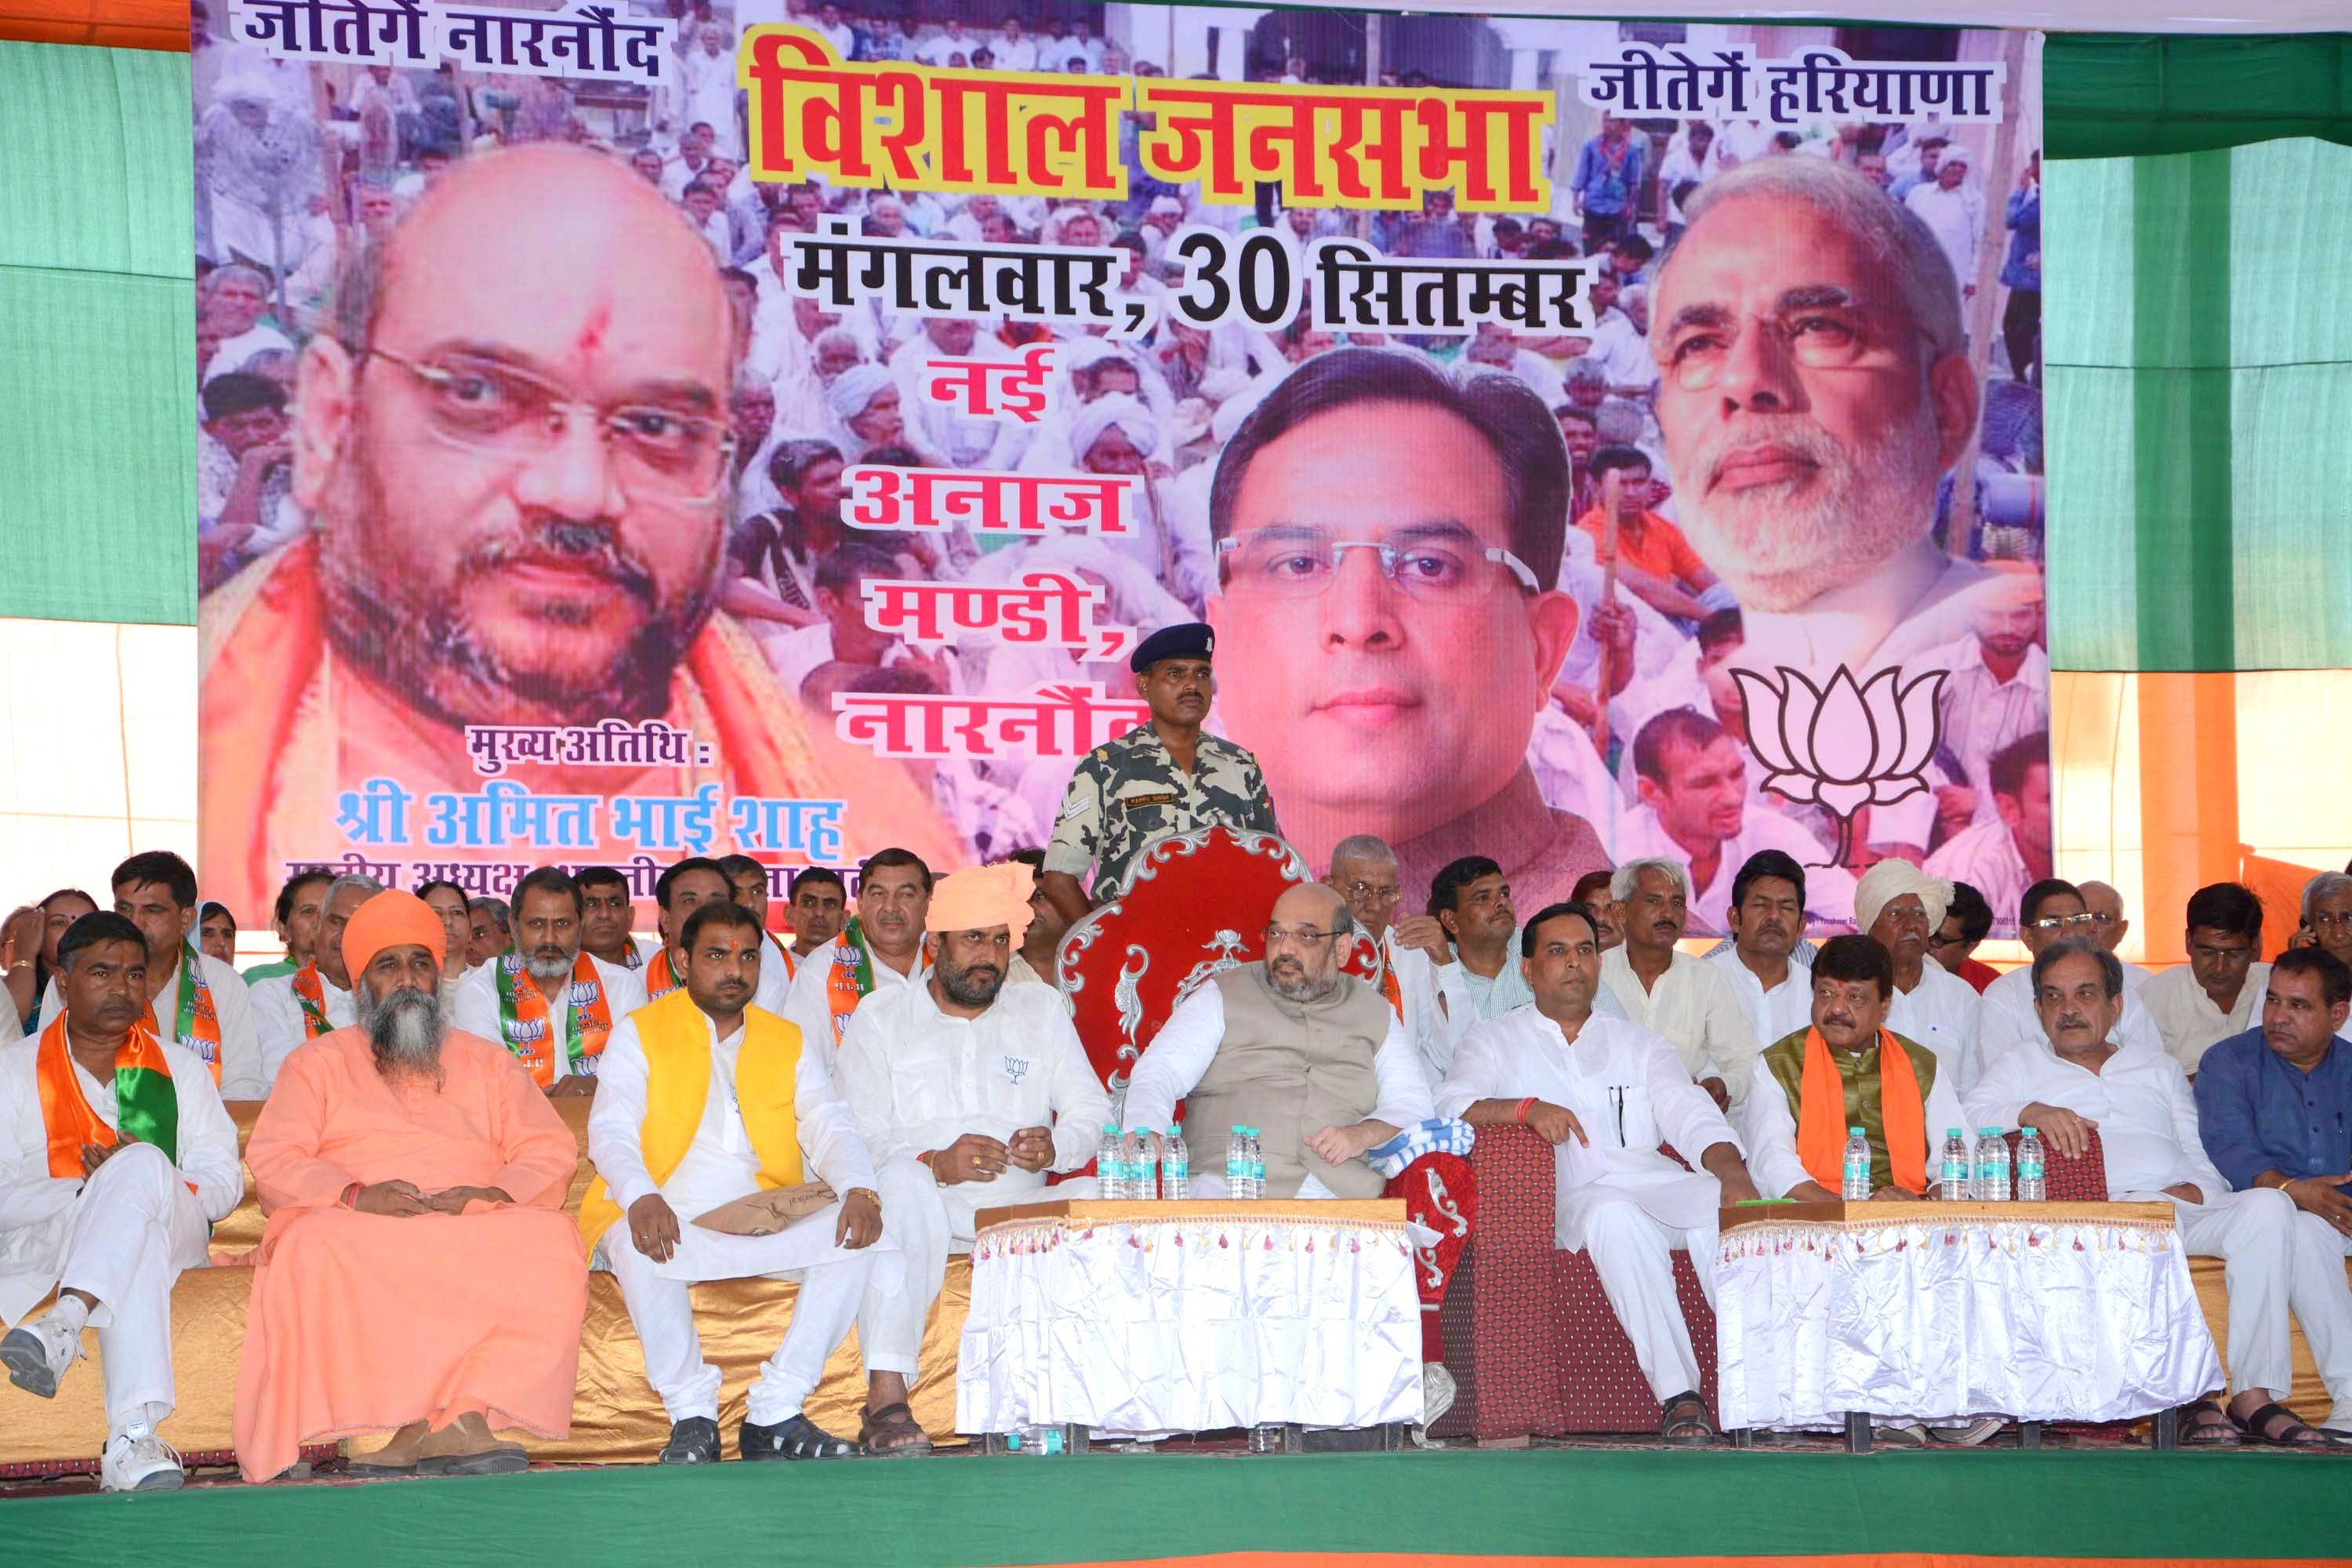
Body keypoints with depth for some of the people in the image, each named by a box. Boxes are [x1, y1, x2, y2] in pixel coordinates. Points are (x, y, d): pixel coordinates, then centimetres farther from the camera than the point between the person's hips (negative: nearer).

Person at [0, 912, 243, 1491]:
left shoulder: (179, 1068, 19)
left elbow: (225, 1183, 8)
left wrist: (131, 1178, -13)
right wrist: (93, 1188, -20)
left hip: (171, 1233, 1)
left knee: (143, 1165, -35)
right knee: (138, 1246, -38)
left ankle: (62, 1327, -54)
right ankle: (132, 1436, -53)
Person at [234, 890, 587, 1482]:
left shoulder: (489, 1062, 26)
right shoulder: (318, 1063, 21)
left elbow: (552, 1153, 12)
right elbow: (271, 1161, 5)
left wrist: (495, 1195, -10)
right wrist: (355, 1195, -14)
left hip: (478, 1235, 2)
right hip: (360, 1236, -1)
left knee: (552, 1243, -31)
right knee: (313, 1248, -37)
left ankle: (429, 1428, -39)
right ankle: (455, 1426, -37)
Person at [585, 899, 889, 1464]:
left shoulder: (791, 1042, 19)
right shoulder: (640, 1034, 9)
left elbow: (830, 1129, 8)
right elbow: (609, 1132, -4)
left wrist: (859, 1190, -16)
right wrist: (642, 1198, -27)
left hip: (766, 1228, 3)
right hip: (669, 1225, -3)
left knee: (855, 1237, -24)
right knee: (639, 1247, -37)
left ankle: (775, 1416, -21)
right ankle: (691, 1414, -21)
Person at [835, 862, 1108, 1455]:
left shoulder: (1042, 1009, 19)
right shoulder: (880, 1018, 9)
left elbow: (1093, 1111, 11)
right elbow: (856, 1136, -4)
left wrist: (1057, 1146, -13)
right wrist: (935, 1162, -23)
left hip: (1020, 1208, 3)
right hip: (926, 1209, -3)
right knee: (901, 1180, -37)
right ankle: (886, 1397, -44)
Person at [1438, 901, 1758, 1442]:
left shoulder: (1640, 1045, 27)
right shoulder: (1494, 1041, 20)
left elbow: (1692, 1117, 10)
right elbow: (1452, 1106, 1)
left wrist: (1733, 1172, -11)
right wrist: (1526, 1107, -17)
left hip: (1657, 1184, 3)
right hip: (1570, 1197, -3)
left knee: (1721, 1203, -31)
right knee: (1614, 1214, -38)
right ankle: (1678, 1393, -42)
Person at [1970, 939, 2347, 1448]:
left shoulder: (2159, 1069, 29)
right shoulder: (2022, 1067, 22)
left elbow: (2209, 1164, 20)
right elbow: (1970, 1121, 3)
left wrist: (2191, 1192, -4)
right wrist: (2032, 1113, -16)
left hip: (2187, 1210, 3)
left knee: (2266, 1206, -27)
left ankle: (2254, 1395, -29)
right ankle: (2192, 1395, -33)